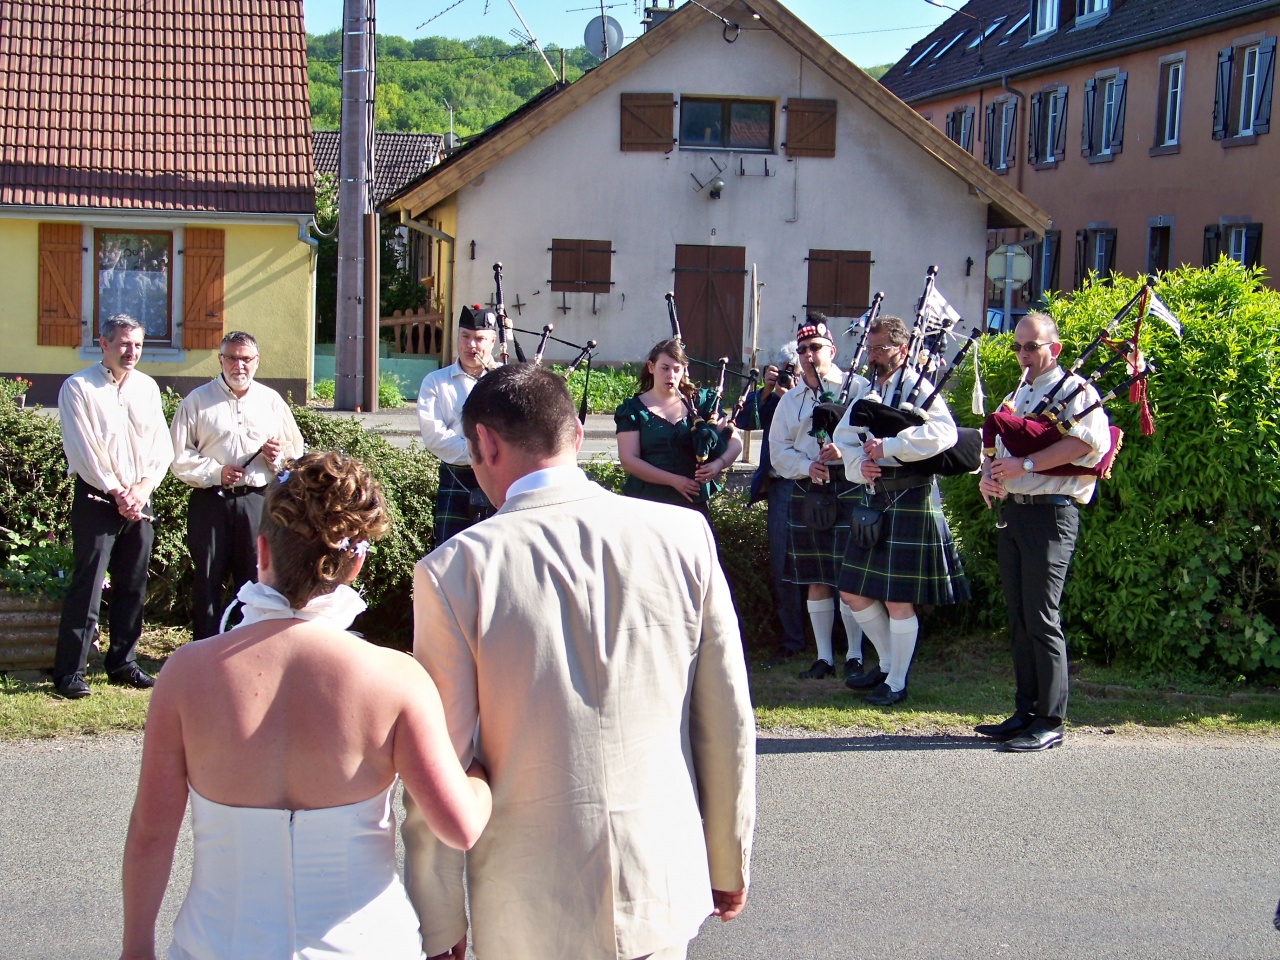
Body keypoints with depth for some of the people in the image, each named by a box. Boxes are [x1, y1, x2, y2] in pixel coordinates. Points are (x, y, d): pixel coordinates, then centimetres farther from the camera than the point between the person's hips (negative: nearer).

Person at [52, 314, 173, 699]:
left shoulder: (147, 387, 12)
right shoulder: (78, 388, -4)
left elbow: (162, 446, 9)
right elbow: (82, 450, -9)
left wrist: (142, 487, -5)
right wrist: (116, 492, -11)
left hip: (139, 499, 5)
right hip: (96, 498, -5)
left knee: (133, 587, 8)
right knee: (86, 586, -7)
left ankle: (123, 663, 18)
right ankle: (70, 671, -4)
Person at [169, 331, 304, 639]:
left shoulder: (271, 401, 12)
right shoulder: (197, 401, 5)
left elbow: (296, 452, 18)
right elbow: (179, 457, 0)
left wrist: (278, 456, -4)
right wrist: (215, 473, -13)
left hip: (256, 501, 2)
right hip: (210, 501, -1)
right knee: (207, 582, 2)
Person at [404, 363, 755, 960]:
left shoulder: (455, 569, -11)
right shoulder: (684, 535, -5)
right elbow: (728, 723, 0)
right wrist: (728, 864, 13)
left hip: (530, 911, -2)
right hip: (662, 887, 2)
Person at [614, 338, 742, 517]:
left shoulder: (701, 401, 7)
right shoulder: (634, 409, 1)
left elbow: (735, 441, 5)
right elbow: (628, 460, -7)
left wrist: (718, 464, -17)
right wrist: (673, 480, -16)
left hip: (693, 503, 2)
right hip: (647, 504, -1)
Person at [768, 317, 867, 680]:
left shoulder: (857, 388, 0)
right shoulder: (791, 399, 13)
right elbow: (779, 450, 7)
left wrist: (844, 450, -21)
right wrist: (807, 467, -11)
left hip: (848, 489, -4)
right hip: (805, 493, 4)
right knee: (815, 579, 8)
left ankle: (855, 655, 10)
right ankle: (824, 656, 16)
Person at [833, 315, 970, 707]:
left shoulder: (918, 387, -10)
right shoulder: (868, 391, 15)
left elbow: (944, 432, -26)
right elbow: (844, 435, 16)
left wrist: (888, 446, -25)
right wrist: (859, 464, -6)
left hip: (909, 502, -8)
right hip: (871, 501, 8)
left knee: (898, 600, -1)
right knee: (854, 592, 12)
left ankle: (896, 682, 12)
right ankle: (888, 662, 30)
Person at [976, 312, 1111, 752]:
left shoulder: (1073, 390, -4)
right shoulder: (1015, 396, 21)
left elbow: (1090, 439, -22)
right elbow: (995, 446, 23)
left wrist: (1025, 464, -23)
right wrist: (988, 474, -1)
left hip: (1049, 514, -8)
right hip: (1012, 512, 8)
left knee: (1041, 619, -8)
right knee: (1018, 618, 10)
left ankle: (1050, 722, -2)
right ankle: (1025, 712, 16)